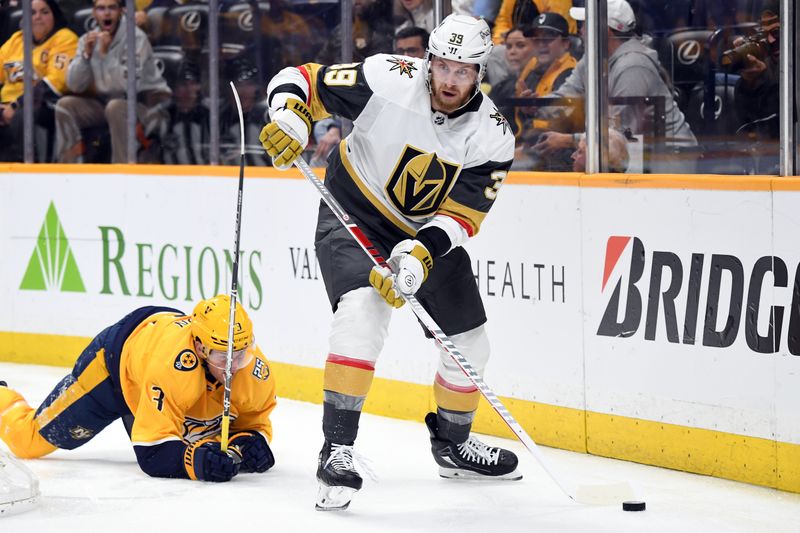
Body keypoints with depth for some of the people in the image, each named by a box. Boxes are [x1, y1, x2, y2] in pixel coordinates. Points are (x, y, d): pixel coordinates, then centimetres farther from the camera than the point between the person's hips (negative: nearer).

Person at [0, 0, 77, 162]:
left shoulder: (65, 39, 0)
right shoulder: (16, 39, 21)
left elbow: (55, 82, -12)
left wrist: (17, 106, -19)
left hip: (45, 107, -6)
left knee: (21, 118, -37)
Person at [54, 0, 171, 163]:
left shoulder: (136, 38, -17)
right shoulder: (88, 40, 0)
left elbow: (129, 85, -28)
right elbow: (75, 86, -7)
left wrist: (106, 54, -30)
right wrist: (86, 54, -20)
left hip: (147, 102, -6)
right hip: (106, 102, 6)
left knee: (116, 107, -36)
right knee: (65, 105, -10)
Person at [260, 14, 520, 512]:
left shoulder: (493, 136, -16)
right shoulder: (388, 79, -24)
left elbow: (461, 215, -20)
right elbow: (301, 80, -16)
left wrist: (419, 255, -36)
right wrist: (292, 117, -37)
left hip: (429, 233, 4)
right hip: (354, 215, -4)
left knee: (470, 345, 10)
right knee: (362, 312, -30)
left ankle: (453, 443, 38)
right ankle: (337, 450, -27)